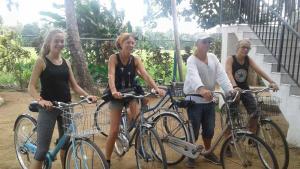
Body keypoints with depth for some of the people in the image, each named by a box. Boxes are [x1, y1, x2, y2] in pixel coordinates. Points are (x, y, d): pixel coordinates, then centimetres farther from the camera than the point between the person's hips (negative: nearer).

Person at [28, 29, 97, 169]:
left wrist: (87, 95, -7)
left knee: (66, 144, 16)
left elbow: (74, 85, 10)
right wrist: (40, 100, -28)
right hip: (48, 108, -5)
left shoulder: (66, 63, 9)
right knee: (42, 149, -6)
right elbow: (31, 86, -10)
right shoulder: (42, 61, -4)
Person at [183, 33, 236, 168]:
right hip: (194, 101, -6)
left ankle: (208, 153, 37)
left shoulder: (213, 57, 3)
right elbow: (193, 75, -38)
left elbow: (221, 74, -9)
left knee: (209, 130, 16)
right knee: (194, 130, 3)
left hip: (209, 101, 6)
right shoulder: (192, 60, -17)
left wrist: (230, 89, -25)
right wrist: (201, 89, -58)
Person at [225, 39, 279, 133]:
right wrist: (235, 86, -47)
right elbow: (229, 73, -30)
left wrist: (271, 82, -24)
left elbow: (259, 71, -11)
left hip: (245, 89, 4)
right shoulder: (230, 59, -15)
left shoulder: (248, 59, -2)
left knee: (255, 113, -6)